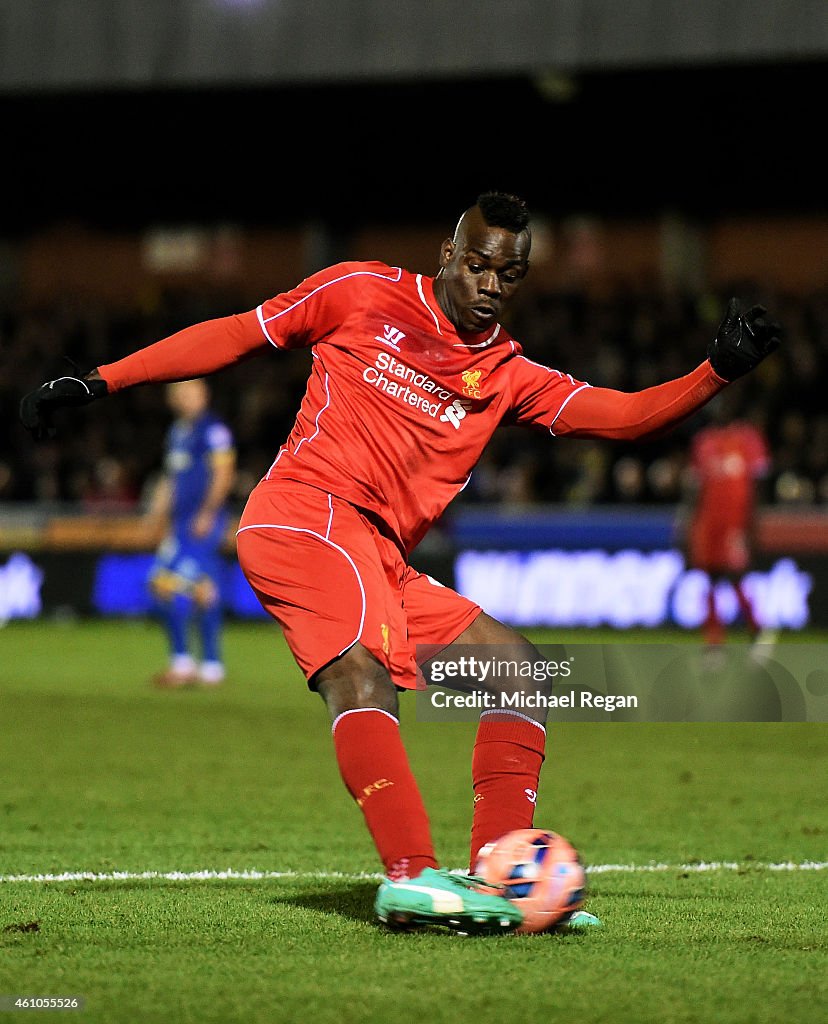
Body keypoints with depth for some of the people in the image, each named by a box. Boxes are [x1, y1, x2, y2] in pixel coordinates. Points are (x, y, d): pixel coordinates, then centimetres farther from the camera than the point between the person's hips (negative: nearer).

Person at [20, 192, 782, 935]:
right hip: (304, 511, -7)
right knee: (361, 668, -30)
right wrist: (98, 383, 7)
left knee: (516, 665, -2)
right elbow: (236, 336, 10)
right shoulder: (364, 294, 5)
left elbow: (623, 415, 7)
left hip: (383, 566, 7)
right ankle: (412, 875, -42)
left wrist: (719, 370, -10)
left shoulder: (507, 375, 16)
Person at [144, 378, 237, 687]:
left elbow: (223, 475, -15)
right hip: (181, 523, 9)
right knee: (204, 594, 8)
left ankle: (181, 662, -8)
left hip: (203, 523, -9)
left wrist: (207, 513, -20)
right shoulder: (177, 431, 18)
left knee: (168, 585, -14)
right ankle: (211, 667, 11)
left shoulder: (212, 430, -10)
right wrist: (157, 510, 18)